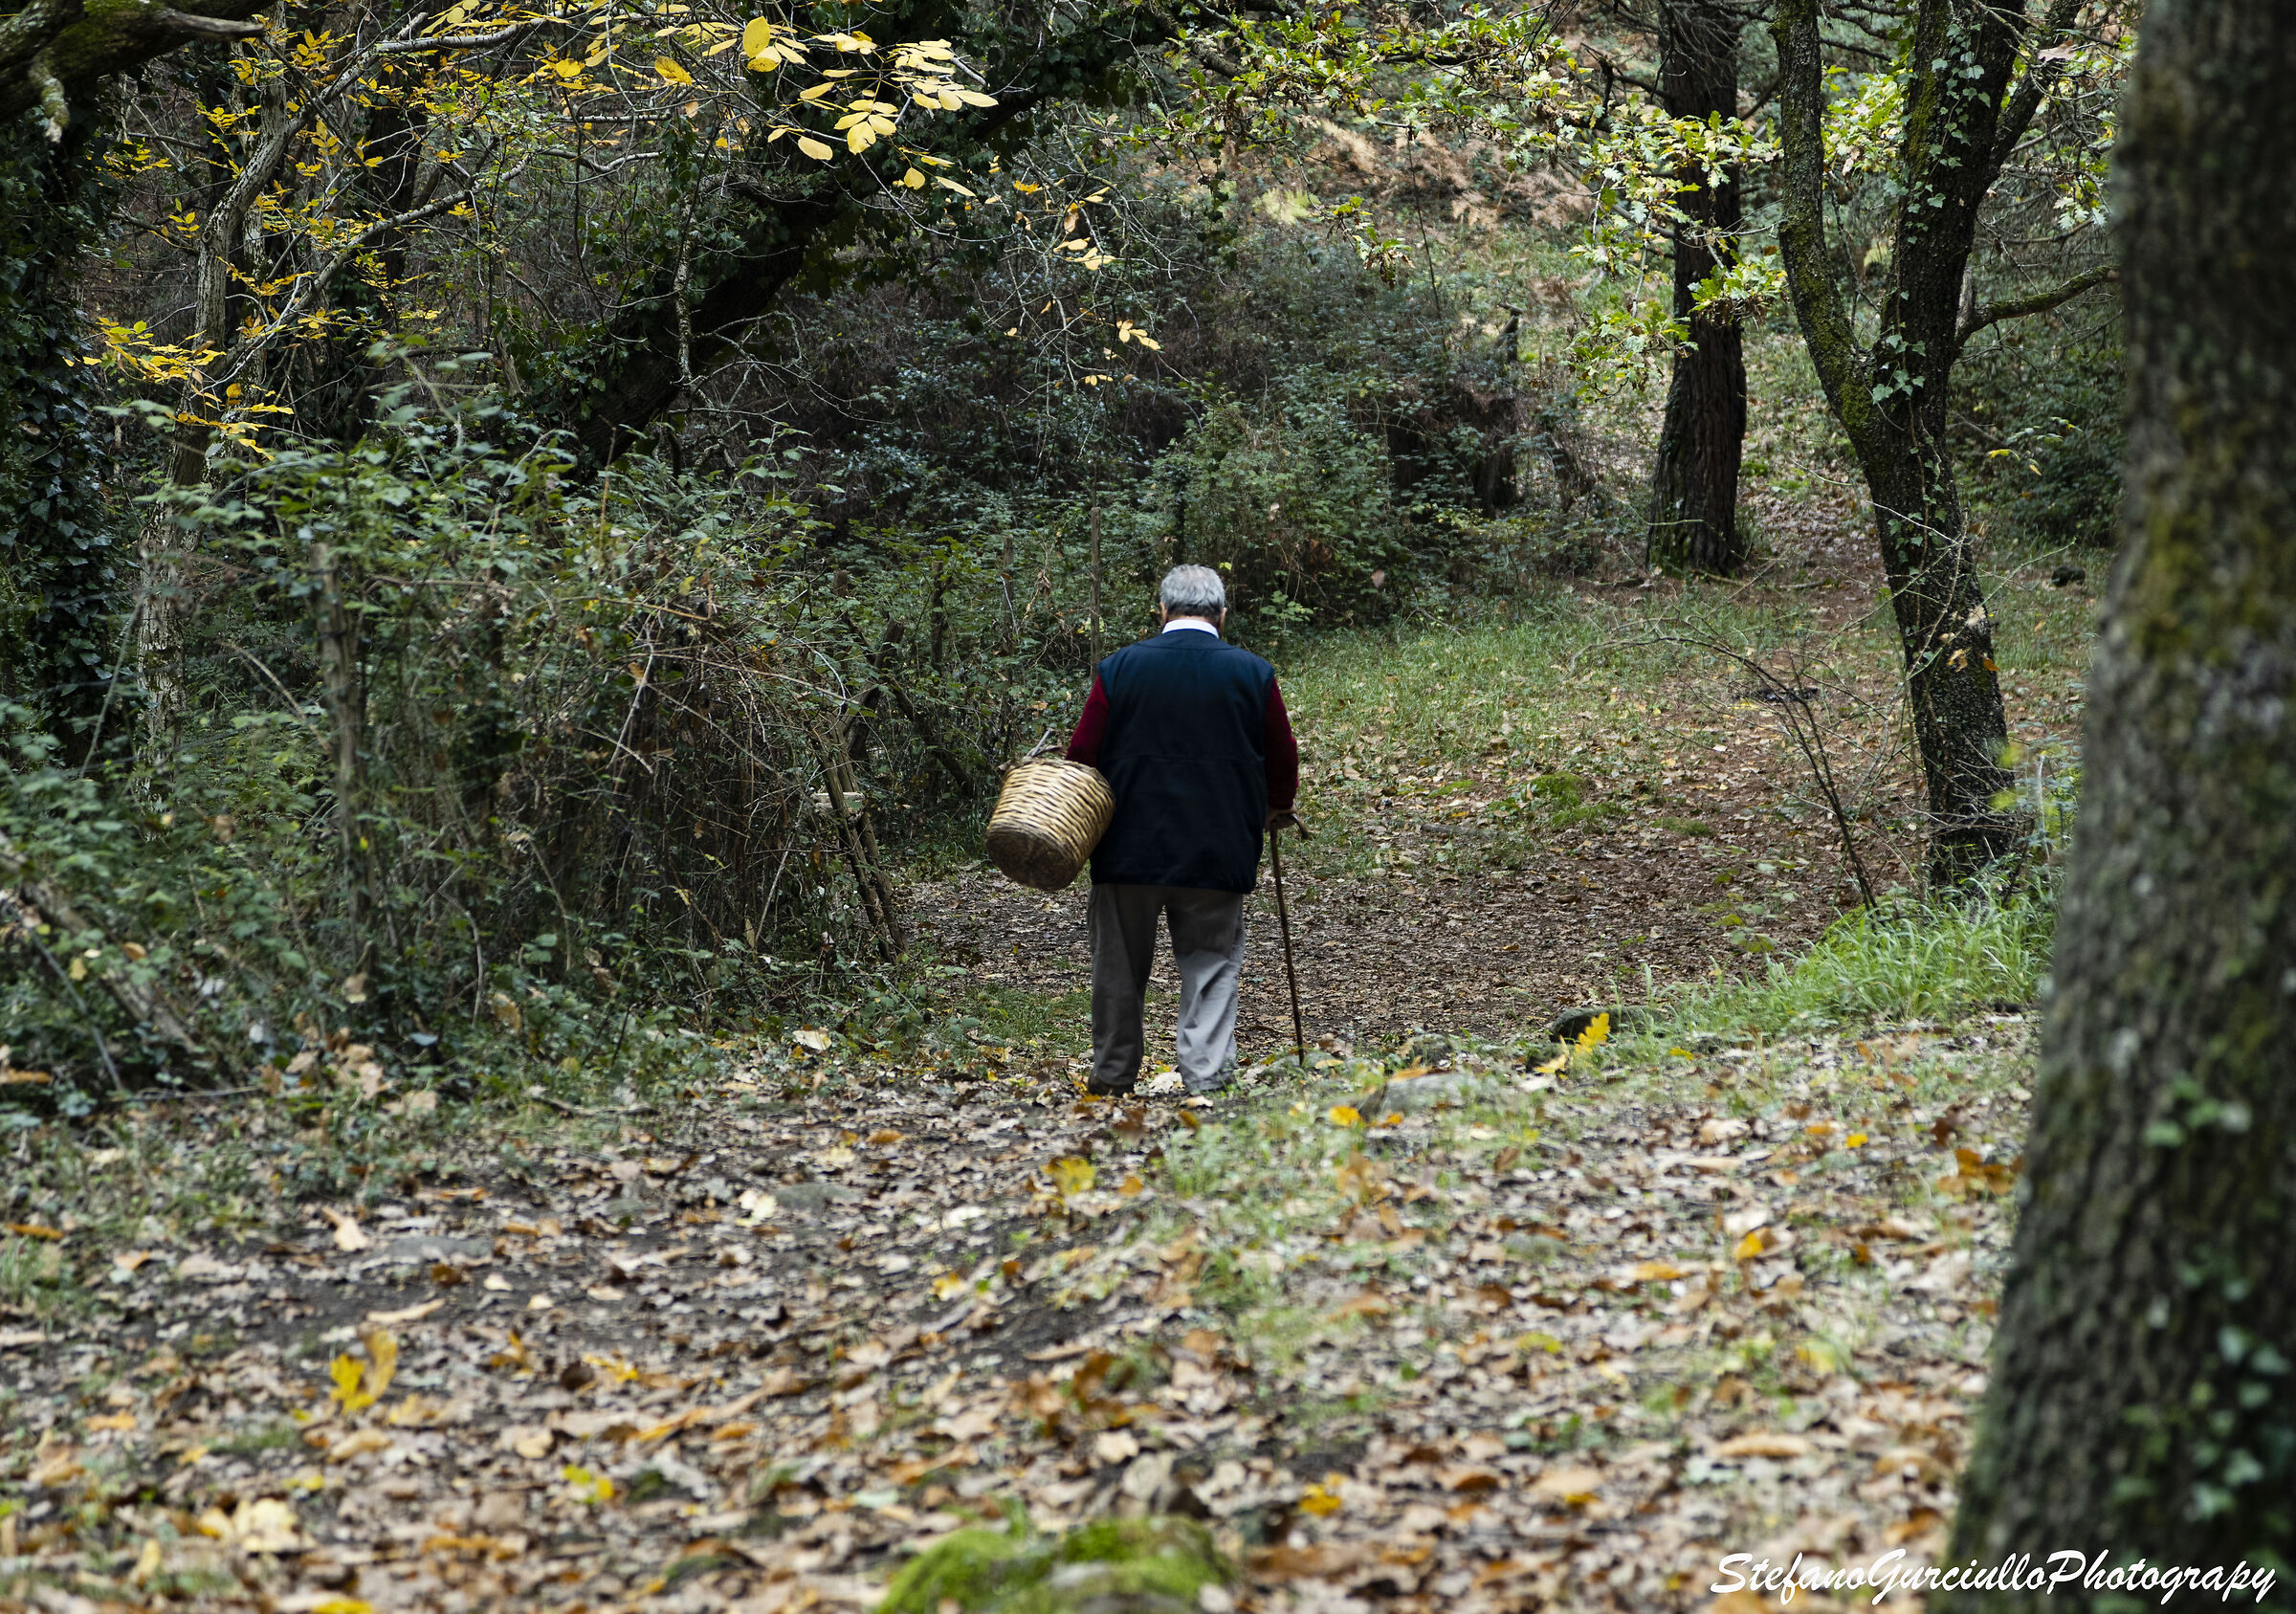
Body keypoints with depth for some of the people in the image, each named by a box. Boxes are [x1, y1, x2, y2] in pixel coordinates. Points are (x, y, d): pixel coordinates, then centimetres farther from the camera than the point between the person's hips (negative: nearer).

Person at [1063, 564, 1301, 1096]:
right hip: (1217, 852, 0)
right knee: (1211, 967, 6)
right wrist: (1277, 808, 28)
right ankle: (1205, 1080, -2)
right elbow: (1283, 761, 8)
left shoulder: (1119, 668, -2)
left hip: (1128, 850, 1)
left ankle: (1112, 1077, 21)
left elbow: (1081, 755, -1)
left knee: (1120, 968, 12)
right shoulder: (1254, 674, -1)